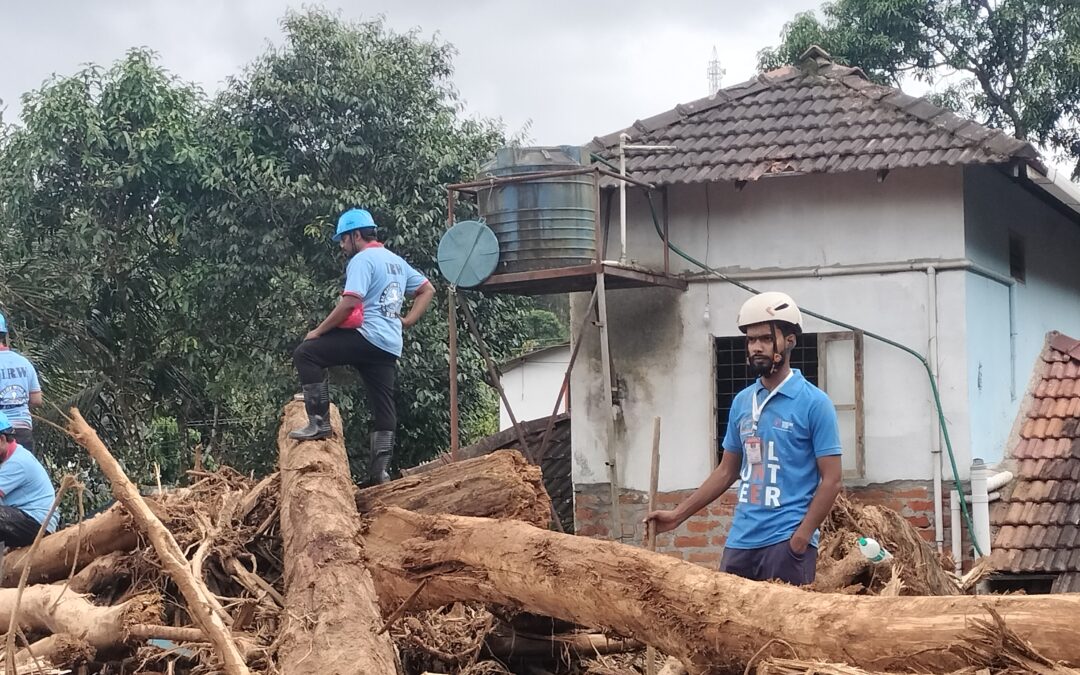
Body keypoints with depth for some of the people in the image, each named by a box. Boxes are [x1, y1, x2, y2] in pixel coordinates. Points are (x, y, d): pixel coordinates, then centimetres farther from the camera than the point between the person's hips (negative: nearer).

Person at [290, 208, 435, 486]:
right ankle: (379, 470, 6)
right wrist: (408, 320, 20)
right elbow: (427, 289, 30)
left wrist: (318, 332, -10)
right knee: (384, 407, 7)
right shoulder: (396, 261, 21)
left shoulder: (362, 259, -7)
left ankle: (320, 421, -14)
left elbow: (349, 303, -18)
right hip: (391, 346, 9)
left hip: (368, 336, -9)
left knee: (306, 353, -10)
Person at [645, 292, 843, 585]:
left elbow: (832, 480, -7)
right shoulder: (742, 402, 12)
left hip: (786, 541, -5)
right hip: (741, 541, 5)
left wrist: (801, 537, -14)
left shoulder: (814, 403, -5)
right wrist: (678, 514, 13)